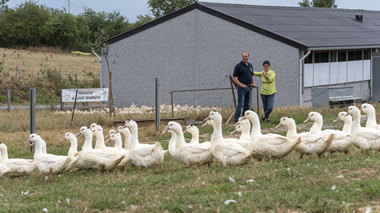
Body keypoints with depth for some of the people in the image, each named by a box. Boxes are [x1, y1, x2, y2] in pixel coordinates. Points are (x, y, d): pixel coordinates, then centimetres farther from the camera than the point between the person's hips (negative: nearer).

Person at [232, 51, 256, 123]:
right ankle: (237, 119, -11)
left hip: (249, 87, 7)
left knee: (247, 105, 10)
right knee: (240, 104, -11)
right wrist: (241, 85, -18)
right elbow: (234, 78, -10)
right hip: (242, 87, -7)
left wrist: (253, 83, 6)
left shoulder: (250, 65, 13)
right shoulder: (238, 66, -8)